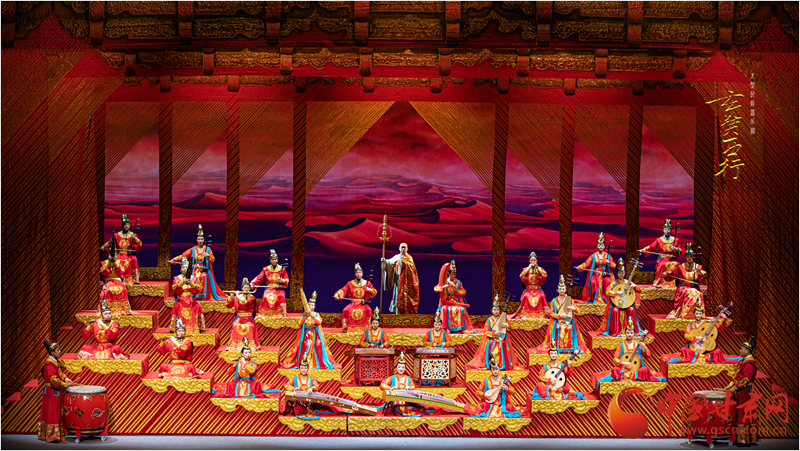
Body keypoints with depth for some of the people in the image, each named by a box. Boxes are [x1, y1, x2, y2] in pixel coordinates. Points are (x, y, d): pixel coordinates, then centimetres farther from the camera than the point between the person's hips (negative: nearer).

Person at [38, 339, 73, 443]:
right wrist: (64, 384, -22)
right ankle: (52, 436, -4)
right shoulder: (49, 364, -18)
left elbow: (61, 374, 20)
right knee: (52, 412, -6)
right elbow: (53, 379, -25)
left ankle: (60, 434, 19)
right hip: (52, 391, -10)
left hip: (58, 392, 10)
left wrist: (67, 380, 4)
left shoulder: (56, 362, 12)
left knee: (58, 413, 13)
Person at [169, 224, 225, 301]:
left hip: (204, 270, -1)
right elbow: (183, 255, 2)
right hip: (195, 270, 1)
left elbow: (213, 260, -3)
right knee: (196, 277, -28)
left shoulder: (208, 249, 6)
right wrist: (173, 260, -8)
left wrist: (208, 255, -23)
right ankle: (195, 295, -21)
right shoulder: (193, 249, 8)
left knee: (203, 277, -31)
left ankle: (202, 296, -26)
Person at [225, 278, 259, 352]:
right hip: (239, 318, 2)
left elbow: (245, 304, -16)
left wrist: (238, 296, -7)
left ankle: (252, 345, -26)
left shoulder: (251, 297, 3)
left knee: (249, 327, -32)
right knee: (236, 326, -29)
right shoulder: (236, 297, 12)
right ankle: (233, 345, -24)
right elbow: (228, 305, 10)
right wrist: (231, 296, -2)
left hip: (248, 318, -2)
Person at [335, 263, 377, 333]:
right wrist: (337, 295, -23)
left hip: (363, 303, -1)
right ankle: (345, 328, -17)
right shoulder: (350, 283, 7)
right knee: (345, 310, -27)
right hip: (353, 303, 1)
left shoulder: (367, 283, 7)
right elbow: (343, 290, -4)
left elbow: (375, 292, 3)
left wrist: (369, 289, -17)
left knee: (368, 310, -33)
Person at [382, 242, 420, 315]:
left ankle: (407, 315, -7)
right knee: (399, 297, 0)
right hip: (399, 281, 2)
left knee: (406, 298, -7)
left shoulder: (409, 258, 5)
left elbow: (412, 267, -8)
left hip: (407, 282, -2)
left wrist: (404, 262, -18)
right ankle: (398, 315, 2)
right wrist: (384, 261, -24)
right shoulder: (397, 257, 10)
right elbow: (390, 262, -5)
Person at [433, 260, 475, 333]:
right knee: (445, 309, -33)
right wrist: (444, 287, -21)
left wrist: (455, 288, -14)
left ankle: (460, 327, -25)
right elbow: (435, 288, -6)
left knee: (461, 309, -30)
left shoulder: (458, 282, 8)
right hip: (447, 302, -1)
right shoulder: (445, 282, 4)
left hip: (457, 302, 1)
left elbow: (463, 292, 2)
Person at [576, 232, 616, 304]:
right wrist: (579, 267, -23)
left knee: (608, 282, -32)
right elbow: (586, 263, -5)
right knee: (593, 282, -33)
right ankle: (594, 299, -18)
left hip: (605, 274, 1)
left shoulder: (608, 256, 10)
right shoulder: (593, 256, 6)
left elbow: (614, 266, 5)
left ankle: (606, 298, -16)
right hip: (595, 274, -1)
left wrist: (609, 262, -16)